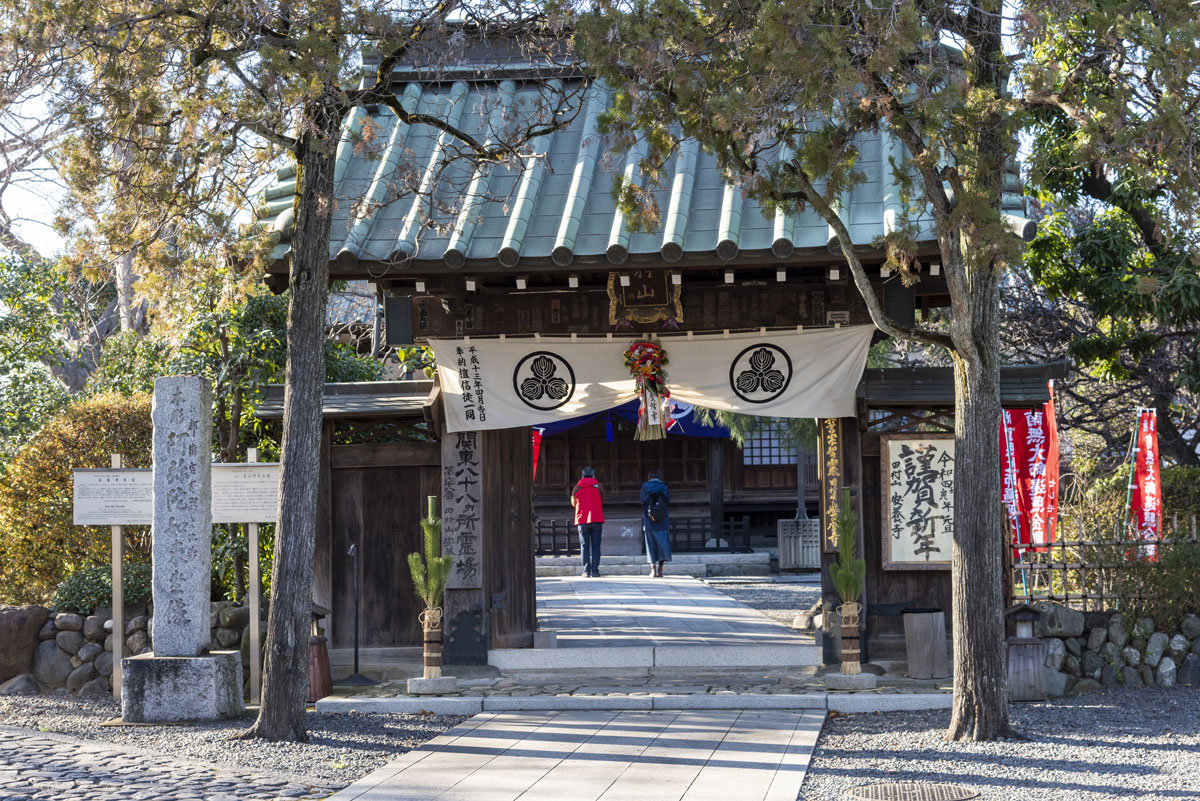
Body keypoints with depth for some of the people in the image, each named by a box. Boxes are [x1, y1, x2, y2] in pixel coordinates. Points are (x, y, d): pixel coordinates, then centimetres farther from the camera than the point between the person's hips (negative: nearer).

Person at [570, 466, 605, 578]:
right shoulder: (599, 487, 3)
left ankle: (586, 571, -3)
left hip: (582, 520, 0)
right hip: (597, 520, 0)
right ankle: (595, 571, -5)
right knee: (595, 546, 1)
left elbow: (573, 503, 17)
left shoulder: (576, 488, 5)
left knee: (584, 546, 4)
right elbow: (602, 503, 12)